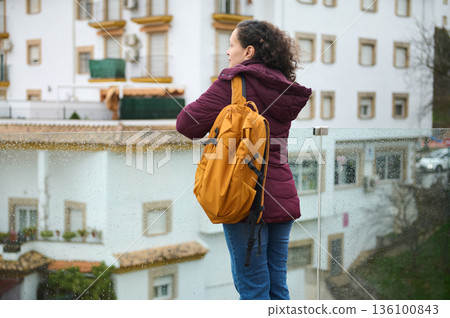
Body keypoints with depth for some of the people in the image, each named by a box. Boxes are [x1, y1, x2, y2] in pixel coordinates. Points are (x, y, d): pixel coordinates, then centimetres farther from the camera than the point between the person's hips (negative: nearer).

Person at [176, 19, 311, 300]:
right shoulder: (285, 89, 12)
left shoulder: (235, 82, -9)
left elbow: (188, 124, -12)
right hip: (282, 195, 7)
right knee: (277, 286, 15)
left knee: (252, 287, 1)